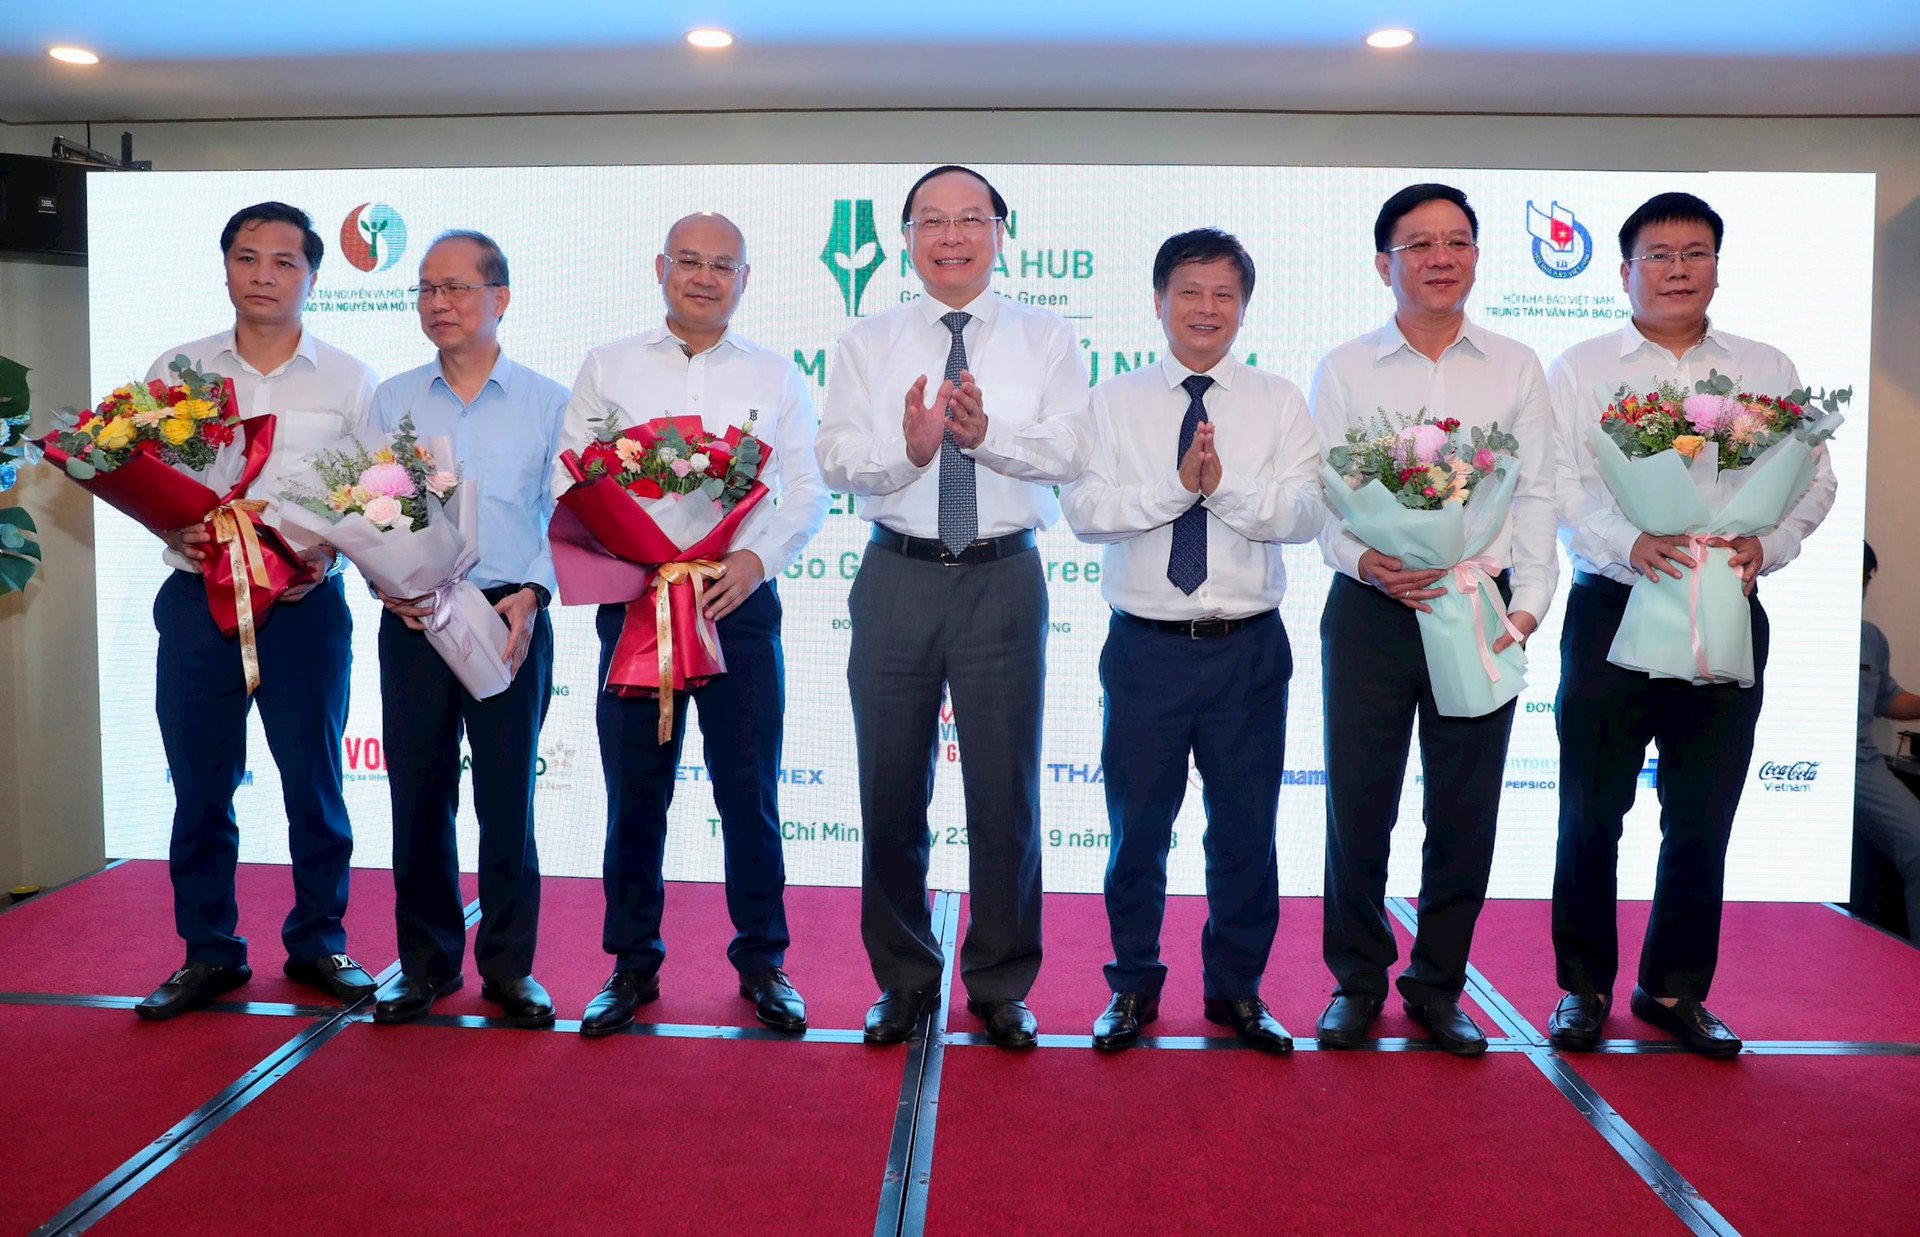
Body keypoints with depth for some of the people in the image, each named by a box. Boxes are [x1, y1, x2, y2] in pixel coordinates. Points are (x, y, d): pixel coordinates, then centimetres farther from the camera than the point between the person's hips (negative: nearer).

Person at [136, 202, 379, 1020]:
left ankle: (318, 944, 21)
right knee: (199, 786, 7)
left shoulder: (348, 381, 4)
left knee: (315, 785, 5)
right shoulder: (176, 370, 7)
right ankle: (209, 953, 21)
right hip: (196, 600, 1)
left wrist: (330, 553, -13)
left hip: (306, 606, -1)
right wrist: (173, 530, -11)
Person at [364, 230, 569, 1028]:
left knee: (508, 797, 3)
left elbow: (567, 517, 2)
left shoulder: (546, 402, 5)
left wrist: (534, 592, -12)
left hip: (511, 619, -2)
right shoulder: (391, 400, 10)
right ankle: (426, 960, 21)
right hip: (411, 619, 2)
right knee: (417, 793, 6)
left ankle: (508, 966, 16)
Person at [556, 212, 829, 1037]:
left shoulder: (776, 377, 10)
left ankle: (761, 959, 17)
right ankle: (633, 962, 20)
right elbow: (568, 481, 5)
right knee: (634, 789, 6)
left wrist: (758, 557, -14)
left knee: (750, 788, 2)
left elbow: (807, 491, 4)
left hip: (741, 602, 0)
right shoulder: (607, 368, 10)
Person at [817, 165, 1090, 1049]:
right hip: (897, 578, 1)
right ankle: (902, 979, 28)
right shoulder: (866, 344, 8)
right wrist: (908, 447, -23)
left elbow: (1074, 453, -8)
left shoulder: (1046, 340, 5)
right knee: (891, 789, 9)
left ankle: (1001, 985, 24)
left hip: (1004, 580, -1)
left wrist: (989, 433, -24)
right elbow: (836, 459, -4)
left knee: (1007, 789, 6)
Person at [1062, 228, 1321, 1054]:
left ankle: (1236, 988, 28)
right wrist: (1176, 487, -20)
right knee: (1137, 825, 9)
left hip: (1249, 646, 1)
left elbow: (1305, 514, -7)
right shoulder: (1112, 403, 3)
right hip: (1147, 645, -1)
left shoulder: (1279, 403, 5)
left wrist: (1225, 485, -20)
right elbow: (1085, 511, -10)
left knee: (1246, 826, 11)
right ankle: (1133, 986, 27)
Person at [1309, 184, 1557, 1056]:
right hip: (1371, 612, -1)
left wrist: (1528, 604, -6)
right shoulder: (1344, 369, 5)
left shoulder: (1515, 368, 9)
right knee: (1358, 803, 3)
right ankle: (1357, 980, 21)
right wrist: (1363, 562, -18)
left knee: (1465, 811, 7)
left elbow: (1535, 496, 6)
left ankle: (1437, 984, 23)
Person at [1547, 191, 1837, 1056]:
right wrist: (1631, 544, -23)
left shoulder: (1767, 370, 12)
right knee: (1591, 813, 4)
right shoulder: (1580, 370, 5)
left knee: (1703, 822, 8)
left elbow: (1813, 477, 8)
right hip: (1613, 608, -2)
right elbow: (1559, 484, -6)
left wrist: (1765, 546, -12)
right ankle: (1583, 986, 18)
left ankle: (1675, 989, 23)